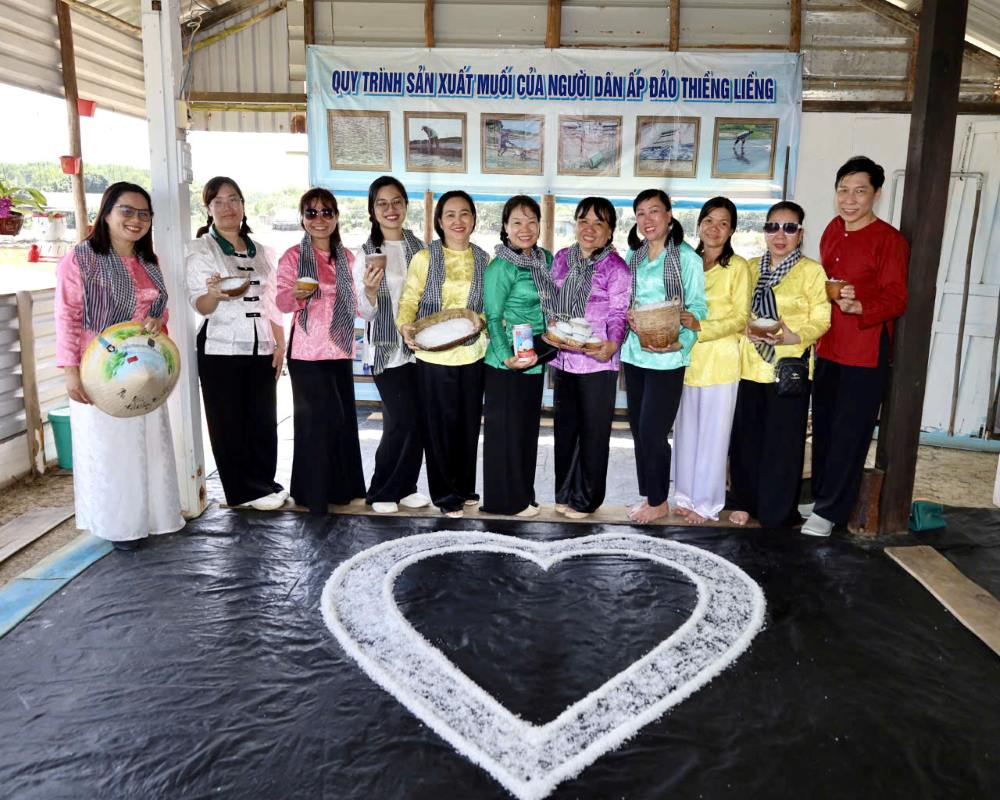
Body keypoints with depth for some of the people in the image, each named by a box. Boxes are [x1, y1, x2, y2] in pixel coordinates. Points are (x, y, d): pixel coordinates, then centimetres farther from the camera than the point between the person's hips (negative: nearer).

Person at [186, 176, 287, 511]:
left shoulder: (261, 251, 13)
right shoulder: (201, 250, -1)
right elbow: (201, 306, -8)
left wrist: (280, 344, 5)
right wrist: (214, 294, -31)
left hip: (261, 348, 4)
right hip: (221, 350, -4)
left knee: (264, 420, 6)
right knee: (229, 422, 2)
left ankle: (264, 483, 20)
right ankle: (245, 490, 13)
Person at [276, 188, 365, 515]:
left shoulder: (347, 257, 10)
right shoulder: (293, 256, -3)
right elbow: (281, 300, -10)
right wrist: (296, 296, -32)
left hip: (340, 348, 4)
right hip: (307, 351, -4)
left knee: (343, 417, 8)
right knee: (317, 418, -3)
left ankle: (341, 486, 22)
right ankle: (314, 493, 11)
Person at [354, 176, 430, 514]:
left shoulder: (419, 248, 6)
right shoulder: (366, 254, -4)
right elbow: (365, 312, -4)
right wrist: (370, 292, -24)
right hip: (387, 349, -4)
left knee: (416, 421, 7)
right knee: (403, 420, -8)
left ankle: (404, 487, 23)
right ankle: (381, 491, 10)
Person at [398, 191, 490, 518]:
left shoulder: (483, 260, 6)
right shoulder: (424, 258, -4)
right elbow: (409, 300, -5)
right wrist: (406, 326, -24)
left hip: (472, 354, 3)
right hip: (433, 356, -3)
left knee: (469, 423, 12)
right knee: (440, 425, 4)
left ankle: (465, 487, 30)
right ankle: (444, 493, 19)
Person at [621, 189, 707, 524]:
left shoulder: (687, 258, -6)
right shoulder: (632, 257, 12)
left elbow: (697, 308, -8)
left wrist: (681, 342, -24)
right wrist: (627, 314, -5)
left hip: (667, 358, -6)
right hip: (634, 353, 6)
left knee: (652, 432, -4)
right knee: (638, 429, 11)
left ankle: (658, 502, 15)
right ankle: (649, 495, 26)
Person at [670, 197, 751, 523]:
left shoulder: (737, 267, -6)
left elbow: (740, 319, -9)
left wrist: (701, 326, -22)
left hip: (720, 362, -5)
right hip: (687, 359, 5)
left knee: (713, 434, 4)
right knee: (686, 430, 11)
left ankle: (706, 502, 15)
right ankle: (685, 495, 24)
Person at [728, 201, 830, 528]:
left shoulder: (811, 271, -1)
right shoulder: (752, 268, 13)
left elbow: (821, 320, -5)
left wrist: (793, 337, -23)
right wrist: (747, 331, -8)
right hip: (750, 364, 4)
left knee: (782, 441, 1)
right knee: (745, 436, 8)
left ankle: (776, 511, 14)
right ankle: (744, 501, 25)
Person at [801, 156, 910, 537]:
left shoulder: (889, 240, -10)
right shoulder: (833, 230, 11)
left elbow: (896, 299, -14)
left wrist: (857, 306, -32)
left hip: (865, 353, -7)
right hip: (827, 348, 7)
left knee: (849, 432, -1)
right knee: (823, 426, 14)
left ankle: (830, 511, 9)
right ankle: (821, 496, 28)